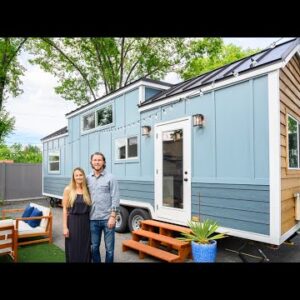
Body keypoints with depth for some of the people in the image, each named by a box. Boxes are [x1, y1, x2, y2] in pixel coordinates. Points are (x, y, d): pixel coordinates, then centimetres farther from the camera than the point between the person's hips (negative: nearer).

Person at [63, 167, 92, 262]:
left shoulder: (87, 190, 3)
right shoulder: (68, 189, -4)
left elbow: (90, 207, 8)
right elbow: (65, 209, -5)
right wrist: (65, 227, -9)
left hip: (86, 222, 3)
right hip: (73, 222, -2)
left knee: (86, 248, 11)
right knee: (73, 249, 8)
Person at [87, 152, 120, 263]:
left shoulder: (110, 178, -4)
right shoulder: (88, 178, 6)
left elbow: (115, 198, -8)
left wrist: (112, 216, -13)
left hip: (107, 218, -3)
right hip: (93, 219, 3)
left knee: (109, 248, 7)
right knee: (94, 247, 15)